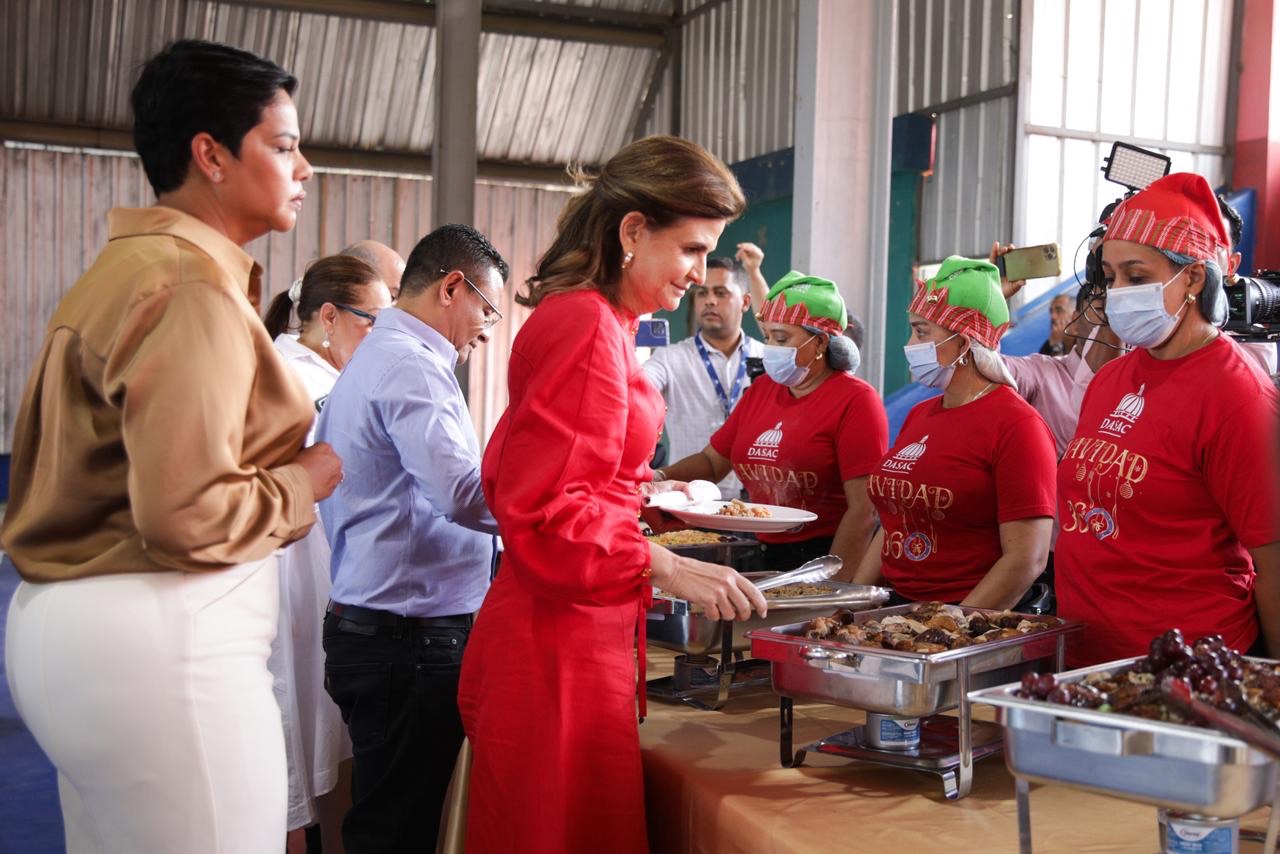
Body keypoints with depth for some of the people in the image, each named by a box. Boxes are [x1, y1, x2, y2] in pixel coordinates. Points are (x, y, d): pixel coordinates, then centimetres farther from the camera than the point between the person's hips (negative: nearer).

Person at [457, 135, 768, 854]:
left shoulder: (585, 318, 15)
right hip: (560, 654, -10)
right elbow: (542, 511, -21)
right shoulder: (587, 326, -16)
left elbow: (519, 474, 20)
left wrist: (637, 491, 16)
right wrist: (668, 567, -24)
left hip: (572, 639, 10)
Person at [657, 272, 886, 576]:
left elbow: (863, 512, -14)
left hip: (827, 560, -6)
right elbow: (711, 460, 18)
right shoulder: (762, 388, 12)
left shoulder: (855, 400, -8)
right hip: (764, 559, 6)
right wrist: (660, 477, -1)